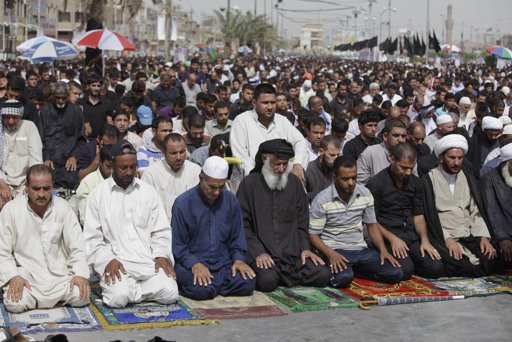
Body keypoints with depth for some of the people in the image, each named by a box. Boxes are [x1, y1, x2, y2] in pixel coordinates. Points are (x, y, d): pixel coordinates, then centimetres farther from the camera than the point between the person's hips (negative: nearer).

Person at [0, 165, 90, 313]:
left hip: (59, 275, 2)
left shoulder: (62, 207, -1)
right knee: (15, 303, -30)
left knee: (82, 296, -22)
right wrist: (13, 277, -19)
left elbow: (77, 247, -1)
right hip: (26, 276, -2)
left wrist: (81, 274, -17)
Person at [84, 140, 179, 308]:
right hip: (116, 262, -3)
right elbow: (92, 238, -1)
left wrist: (162, 255, -8)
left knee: (170, 294, -21)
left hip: (149, 260, 3)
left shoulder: (148, 191, 12)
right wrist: (108, 260, -16)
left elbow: (161, 231, 10)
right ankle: (114, 286, 2)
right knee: (118, 298, -31)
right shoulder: (98, 194, 4)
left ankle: (132, 288, 3)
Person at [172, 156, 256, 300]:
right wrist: (195, 264, -20)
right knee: (201, 290, -33)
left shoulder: (231, 201, 7)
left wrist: (239, 259, -5)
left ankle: (213, 284, 4)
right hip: (192, 264, -4)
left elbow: (237, 236, 14)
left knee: (248, 283, -22)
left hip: (224, 264, 4)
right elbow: (177, 244, -5)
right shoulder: (183, 203, -6)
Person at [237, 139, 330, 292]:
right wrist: (258, 252, -14)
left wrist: (305, 248, 2)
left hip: (292, 252, 5)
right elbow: (243, 224, -3)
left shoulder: (294, 182, 13)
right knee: (268, 281, -32)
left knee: (322, 275, -16)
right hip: (262, 253, -4)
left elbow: (301, 222, 17)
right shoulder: (250, 183, 1)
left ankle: (282, 274, 4)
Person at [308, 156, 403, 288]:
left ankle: (354, 269, 5)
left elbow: (372, 225, 15)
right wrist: (330, 254, -25)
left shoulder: (365, 194, 5)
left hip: (360, 249, 5)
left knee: (395, 274, -15)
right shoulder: (322, 200, -9)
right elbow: (313, 235, -7)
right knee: (343, 278, -37)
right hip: (335, 250, -5)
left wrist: (383, 250, -1)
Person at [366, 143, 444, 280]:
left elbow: (418, 215, 14)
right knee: (405, 270, -30)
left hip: (411, 236, 6)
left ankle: (408, 261, 11)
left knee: (436, 268, -15)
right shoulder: (376, 184, -6)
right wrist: (391, 238, -20)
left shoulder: (415, 182, 12)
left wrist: (424, 240, -2)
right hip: (387, 236, -6)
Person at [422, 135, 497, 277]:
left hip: (469, 236, 4)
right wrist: (447, 239, -19)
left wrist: (483, 236, -5)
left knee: (489, 262, -21)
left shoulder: (468, 178, 13)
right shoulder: (428, 181, -2)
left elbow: (476, 211, 10)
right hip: (442, 238, -4)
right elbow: (429, 215, -8)